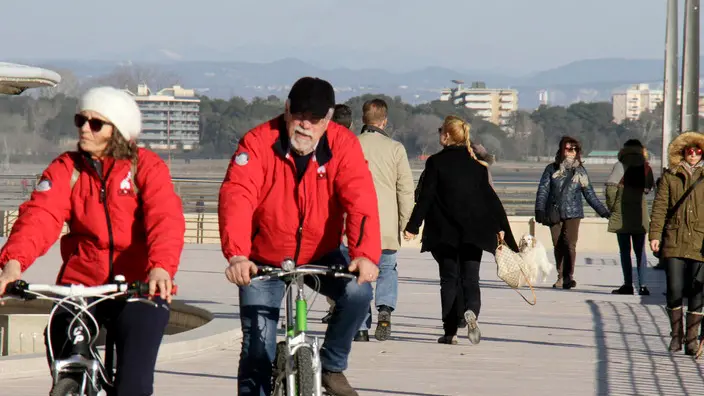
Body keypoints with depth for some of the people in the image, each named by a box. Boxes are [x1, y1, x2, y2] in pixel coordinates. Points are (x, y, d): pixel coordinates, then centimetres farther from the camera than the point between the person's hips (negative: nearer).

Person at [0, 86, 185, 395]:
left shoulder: (146, 167, -1)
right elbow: (40, 215, -12)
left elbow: (166, 219, -17)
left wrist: (161, 266, -38)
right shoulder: (65, 169, 5)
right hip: (79, 285, 2)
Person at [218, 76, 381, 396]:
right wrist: (236, 255, -45)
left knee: (358, 292, -25)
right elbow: (236, 198, -29)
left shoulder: (343, 144, -13)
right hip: (264, 260, -1)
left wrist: (366, 254, -42)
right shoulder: (259, 142, -17)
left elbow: (360, 200, -24)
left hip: (320, 256, 1)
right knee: (258, 344, -8)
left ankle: (332, 367, -2)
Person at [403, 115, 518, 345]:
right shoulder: (476, 165, 6)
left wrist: (413, 227, -4)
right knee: (470, 279, 4)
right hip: (474, 231, 2)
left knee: (449, 280, 6)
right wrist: (501, 228, 10)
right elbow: (491, 198, 5)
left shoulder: (435, 162, -4)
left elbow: (425, 197, -7)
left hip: (445, 231, -2)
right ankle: (471, 310, -27)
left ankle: (450, 332, 2)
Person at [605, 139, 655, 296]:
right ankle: (642, 285, 1)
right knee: (640, 250, 8)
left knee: (625, 250, 2)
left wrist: (611, 206, -3)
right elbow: (649, 188, 9)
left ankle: (628, 284, 0)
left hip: (622, 214, -3)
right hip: (640, 214, 3)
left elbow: (611, 187, -14)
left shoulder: (621, 165, -7)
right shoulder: (646, 167, 5)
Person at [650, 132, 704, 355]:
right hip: (674, 242, 0)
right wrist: (655, 234, -4)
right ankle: (676, 334, 11)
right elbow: (660, 206, 6)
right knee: (674, 290, -4)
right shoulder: (670, 177, 9)